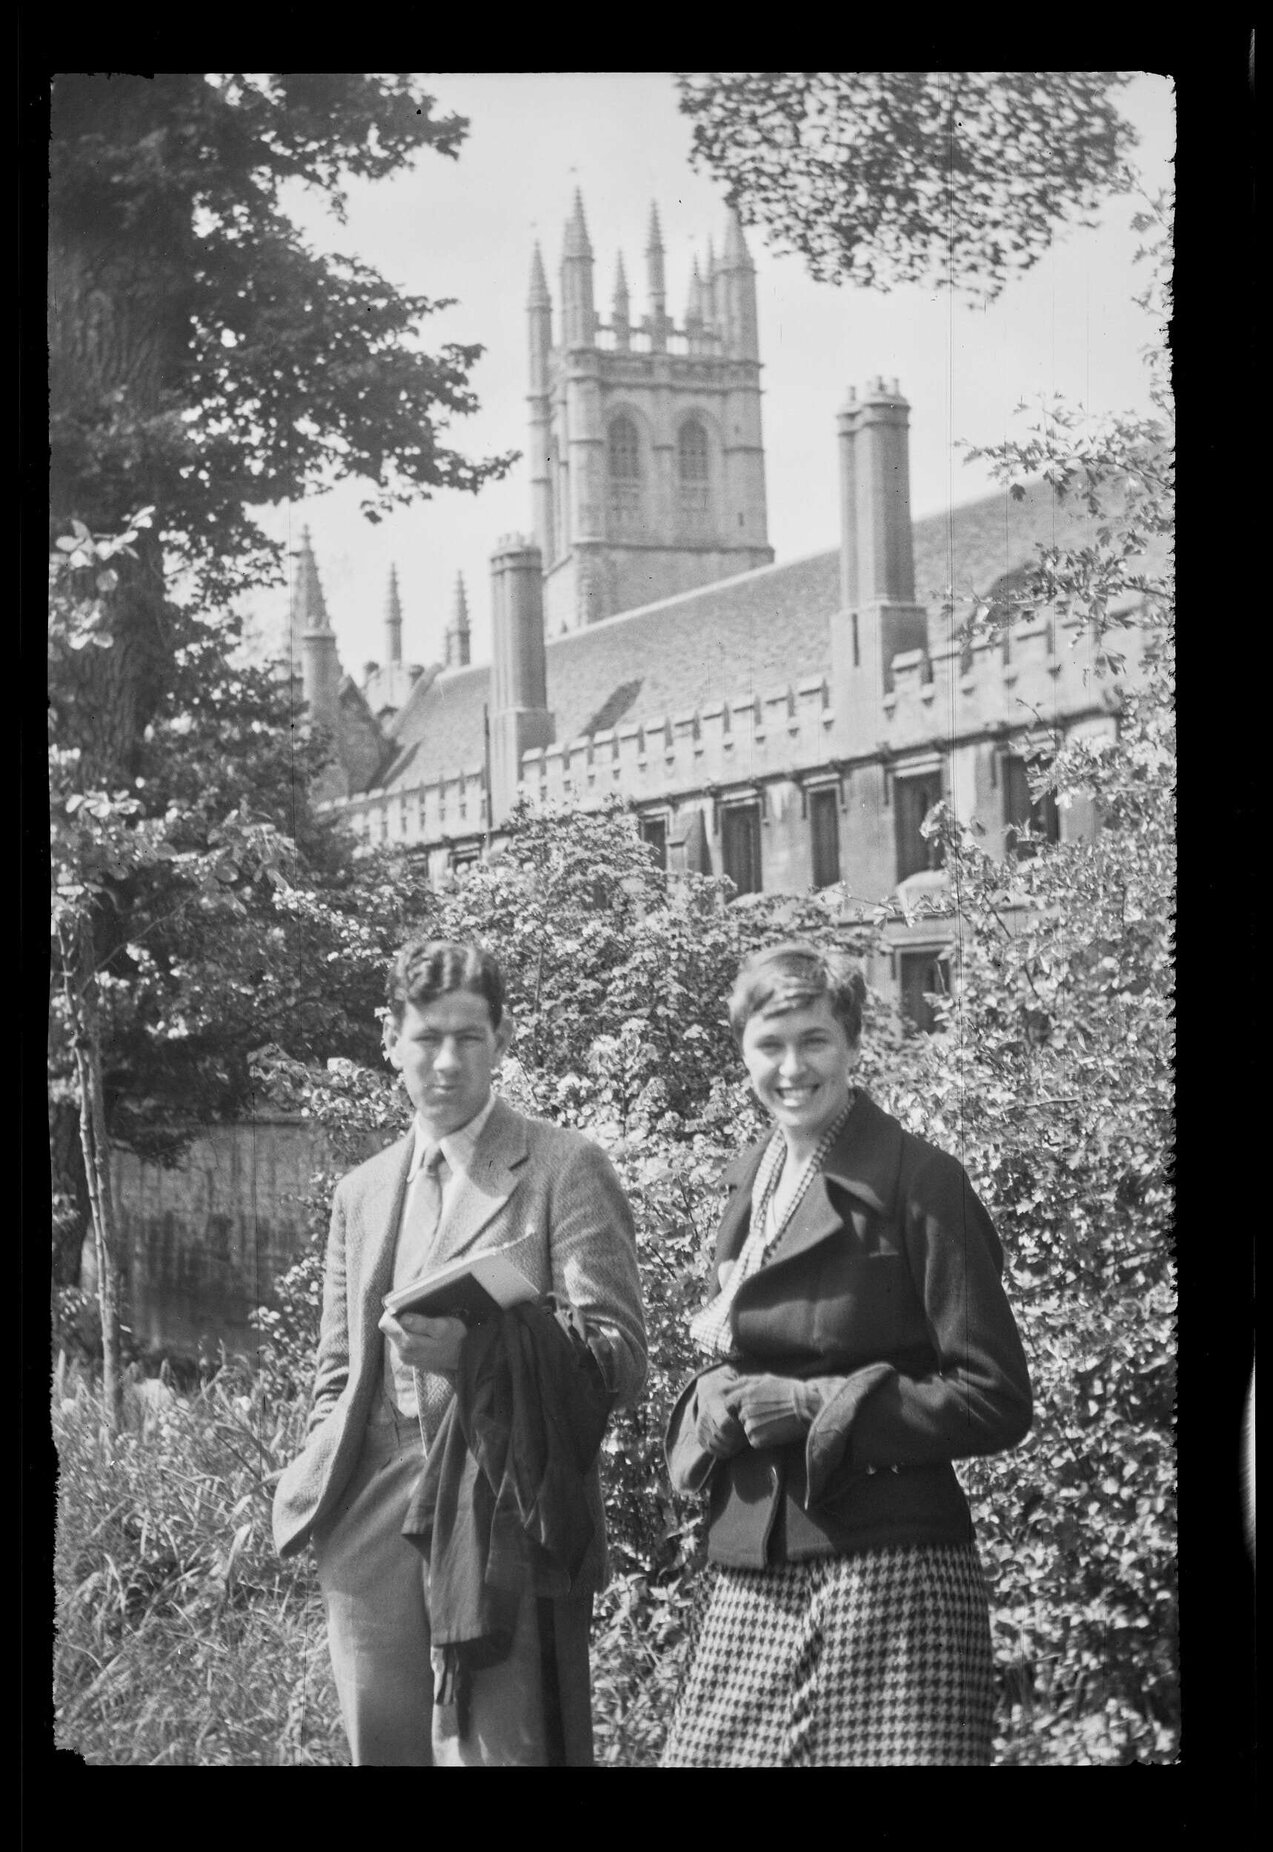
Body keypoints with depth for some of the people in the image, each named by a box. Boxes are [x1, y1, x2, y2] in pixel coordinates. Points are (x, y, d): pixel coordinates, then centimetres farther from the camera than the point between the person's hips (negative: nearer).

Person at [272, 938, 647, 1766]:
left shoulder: (565, 1169, 0)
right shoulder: (361, 1192, 17)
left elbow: (621, 1356, -6)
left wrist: (473, 1347, -20)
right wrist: (316, 1482, 4)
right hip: (372, 1533, 5)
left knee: (501, 1747, -10)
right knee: (384, 1747, 7)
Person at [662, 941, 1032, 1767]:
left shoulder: (920, 1184, -6)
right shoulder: (749, 1187, 15)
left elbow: (996, 1402, -8)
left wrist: (815, 1403, -13)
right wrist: (713, 1400, 2)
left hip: (887, 1575, -6)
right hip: (750, 1585, 6)